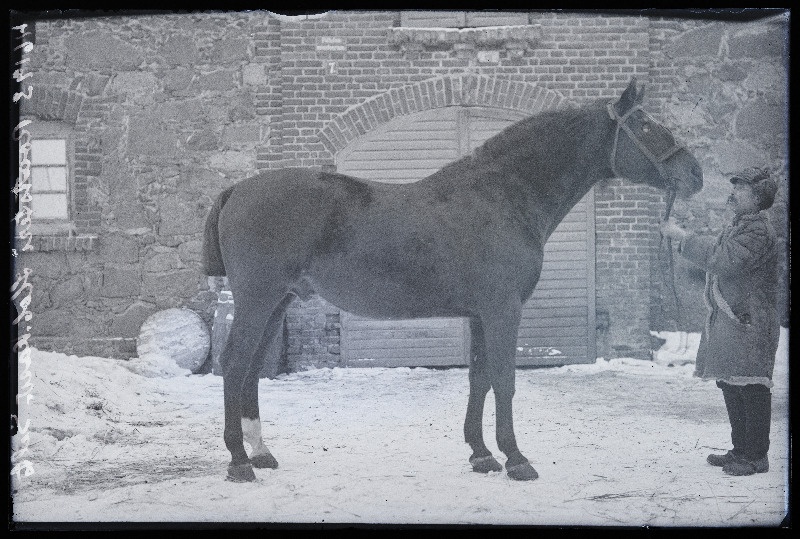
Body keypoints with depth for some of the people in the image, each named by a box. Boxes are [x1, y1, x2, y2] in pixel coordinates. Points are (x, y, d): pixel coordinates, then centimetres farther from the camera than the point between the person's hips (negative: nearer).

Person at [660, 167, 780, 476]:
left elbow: (723, 261, -24)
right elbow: (719, 258, 25)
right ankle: (741, 450, 21)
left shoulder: (758, 231, -14)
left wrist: (681, 237, -20)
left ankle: (756, 456, -1)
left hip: (750, 323, -10)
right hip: (726, 321, 10)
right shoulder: (738, 227, 20)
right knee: (731, 387, 13)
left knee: (751, 390, -6)